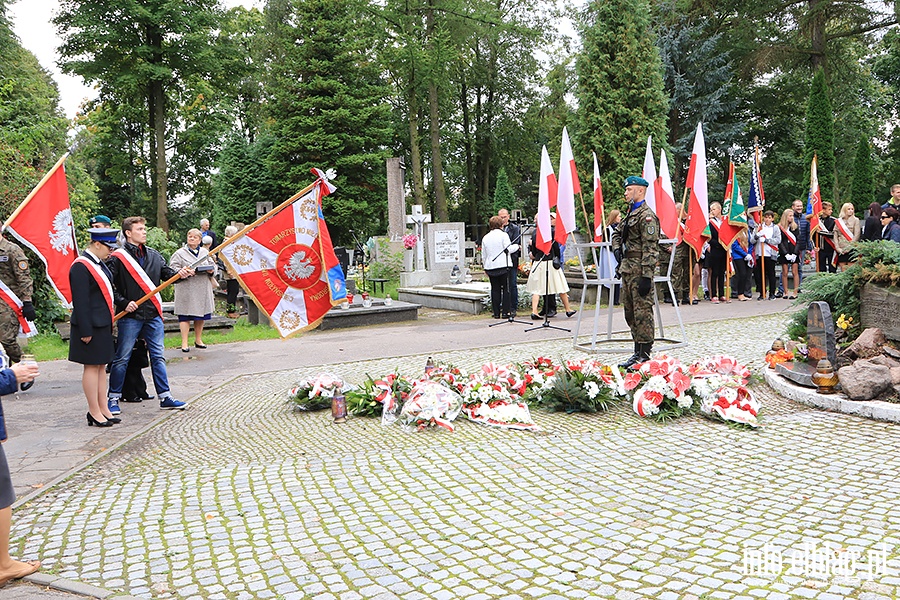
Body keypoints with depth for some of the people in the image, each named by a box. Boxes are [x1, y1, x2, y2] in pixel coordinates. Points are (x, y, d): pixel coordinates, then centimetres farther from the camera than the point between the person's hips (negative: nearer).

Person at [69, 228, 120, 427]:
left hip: (103, 324, 9)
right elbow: (80, 301, -20)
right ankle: (94, 412, 8)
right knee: (92, 367, 0)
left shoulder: (99, 263, 13)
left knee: (101, 366, 13)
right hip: (91, 326, -9)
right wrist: (85, 331, -20)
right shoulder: (81, 267, -17)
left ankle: (103, 408, 20)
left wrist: (110, 321, 19)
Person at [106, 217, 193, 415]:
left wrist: (180, 273, -13)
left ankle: (165, 397, 14)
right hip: (130, 316, -5)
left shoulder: (153, 255, 12)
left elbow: (167, 273, 7)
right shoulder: (117, 257, -5)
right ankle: (113, 398, 15)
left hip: (153, 315, 5)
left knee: (158, 356, 8)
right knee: (122, 358, 3)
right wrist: (123, 303, -14)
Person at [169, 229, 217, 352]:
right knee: (185, 316, -6)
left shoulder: (205, 252, 15)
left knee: (201, 316, 10)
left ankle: (198, 340, 24)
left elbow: (213, 266, 19)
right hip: (186, 290, -4)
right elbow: (173, 269, -4)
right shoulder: (179, 253, 2)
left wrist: (211, 271, -4)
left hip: (203, 290, 4)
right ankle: (184, 343, -1)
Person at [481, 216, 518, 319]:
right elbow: (508, 249, -8)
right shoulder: (503, 235, -5)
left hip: (490, 267, 4)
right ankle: (506, 311, 0)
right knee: (506, 288, 2)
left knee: (495, 289, 7)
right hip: (503, 265, -4)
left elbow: (483, 255, 14)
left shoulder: (485, 238, 10)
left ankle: (496, 312, 7)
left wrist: (485, 268, 22)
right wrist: (516, 246, 10)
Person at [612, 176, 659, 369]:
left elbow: (650, 249, -18)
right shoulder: (630, 214, 18)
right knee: (630, 312, 14)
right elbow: (617, 234, 33)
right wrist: (617, 249, 11)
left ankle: (644, 355, -2)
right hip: (627, 269, 10)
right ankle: (638, 351, 22)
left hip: (639, 270, -10)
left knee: (642, 312, -6)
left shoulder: (647, 216, -13)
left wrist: (646, 276, -23)